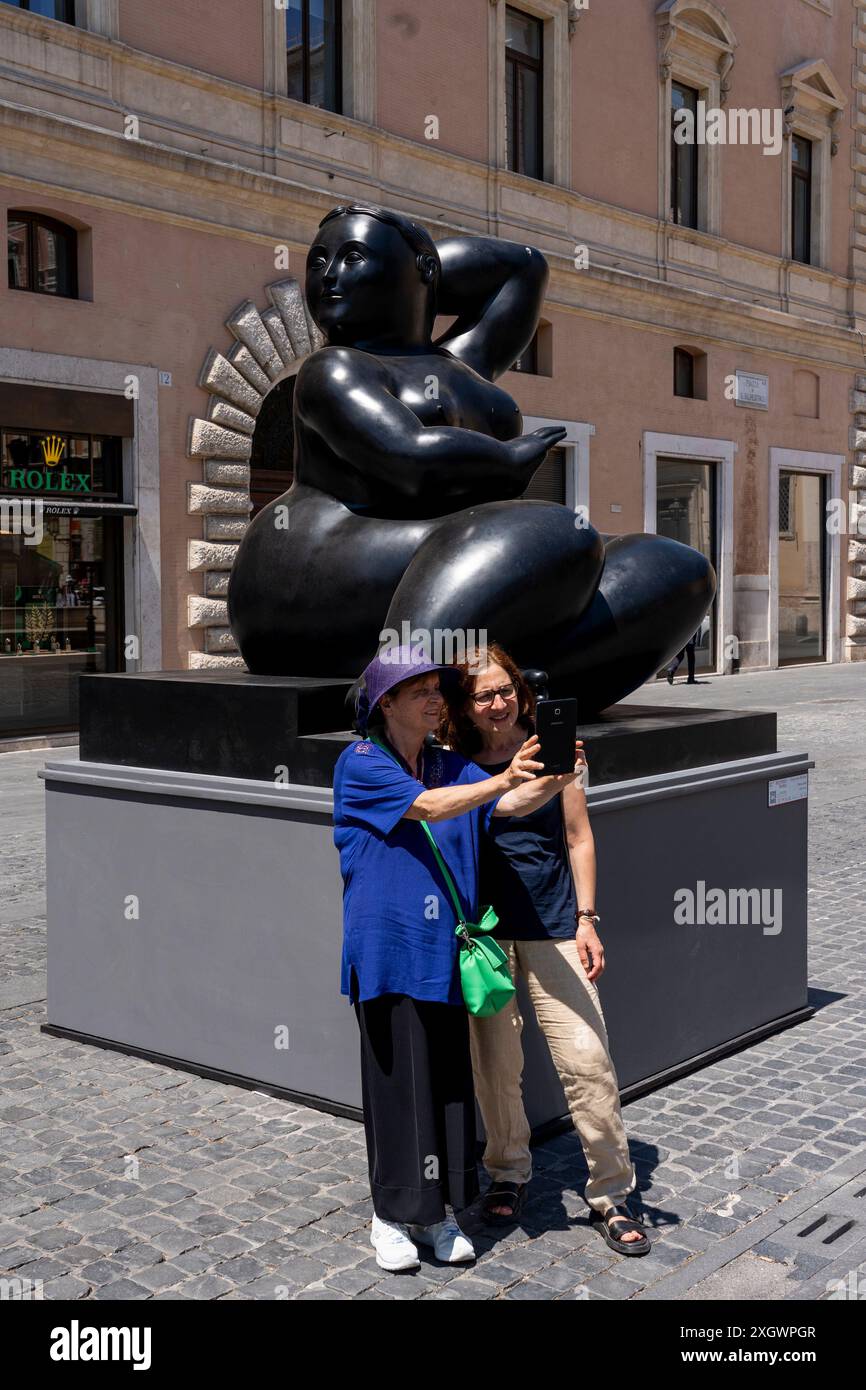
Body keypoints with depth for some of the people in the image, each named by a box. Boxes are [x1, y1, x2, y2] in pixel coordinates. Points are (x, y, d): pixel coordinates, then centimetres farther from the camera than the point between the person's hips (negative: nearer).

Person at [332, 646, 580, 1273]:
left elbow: (513, 806, -3)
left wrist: (555, 780, -23)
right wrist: (503, 778, -32)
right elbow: (428, 806, -20)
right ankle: (393, 1215, 17)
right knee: (397, 1078, 1)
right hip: (389, 951, -5)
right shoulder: (361, 763, -6)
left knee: (450, 1078, 8)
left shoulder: (453, 767, 11)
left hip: (444, 952, 5)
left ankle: (437, 1211, 23)